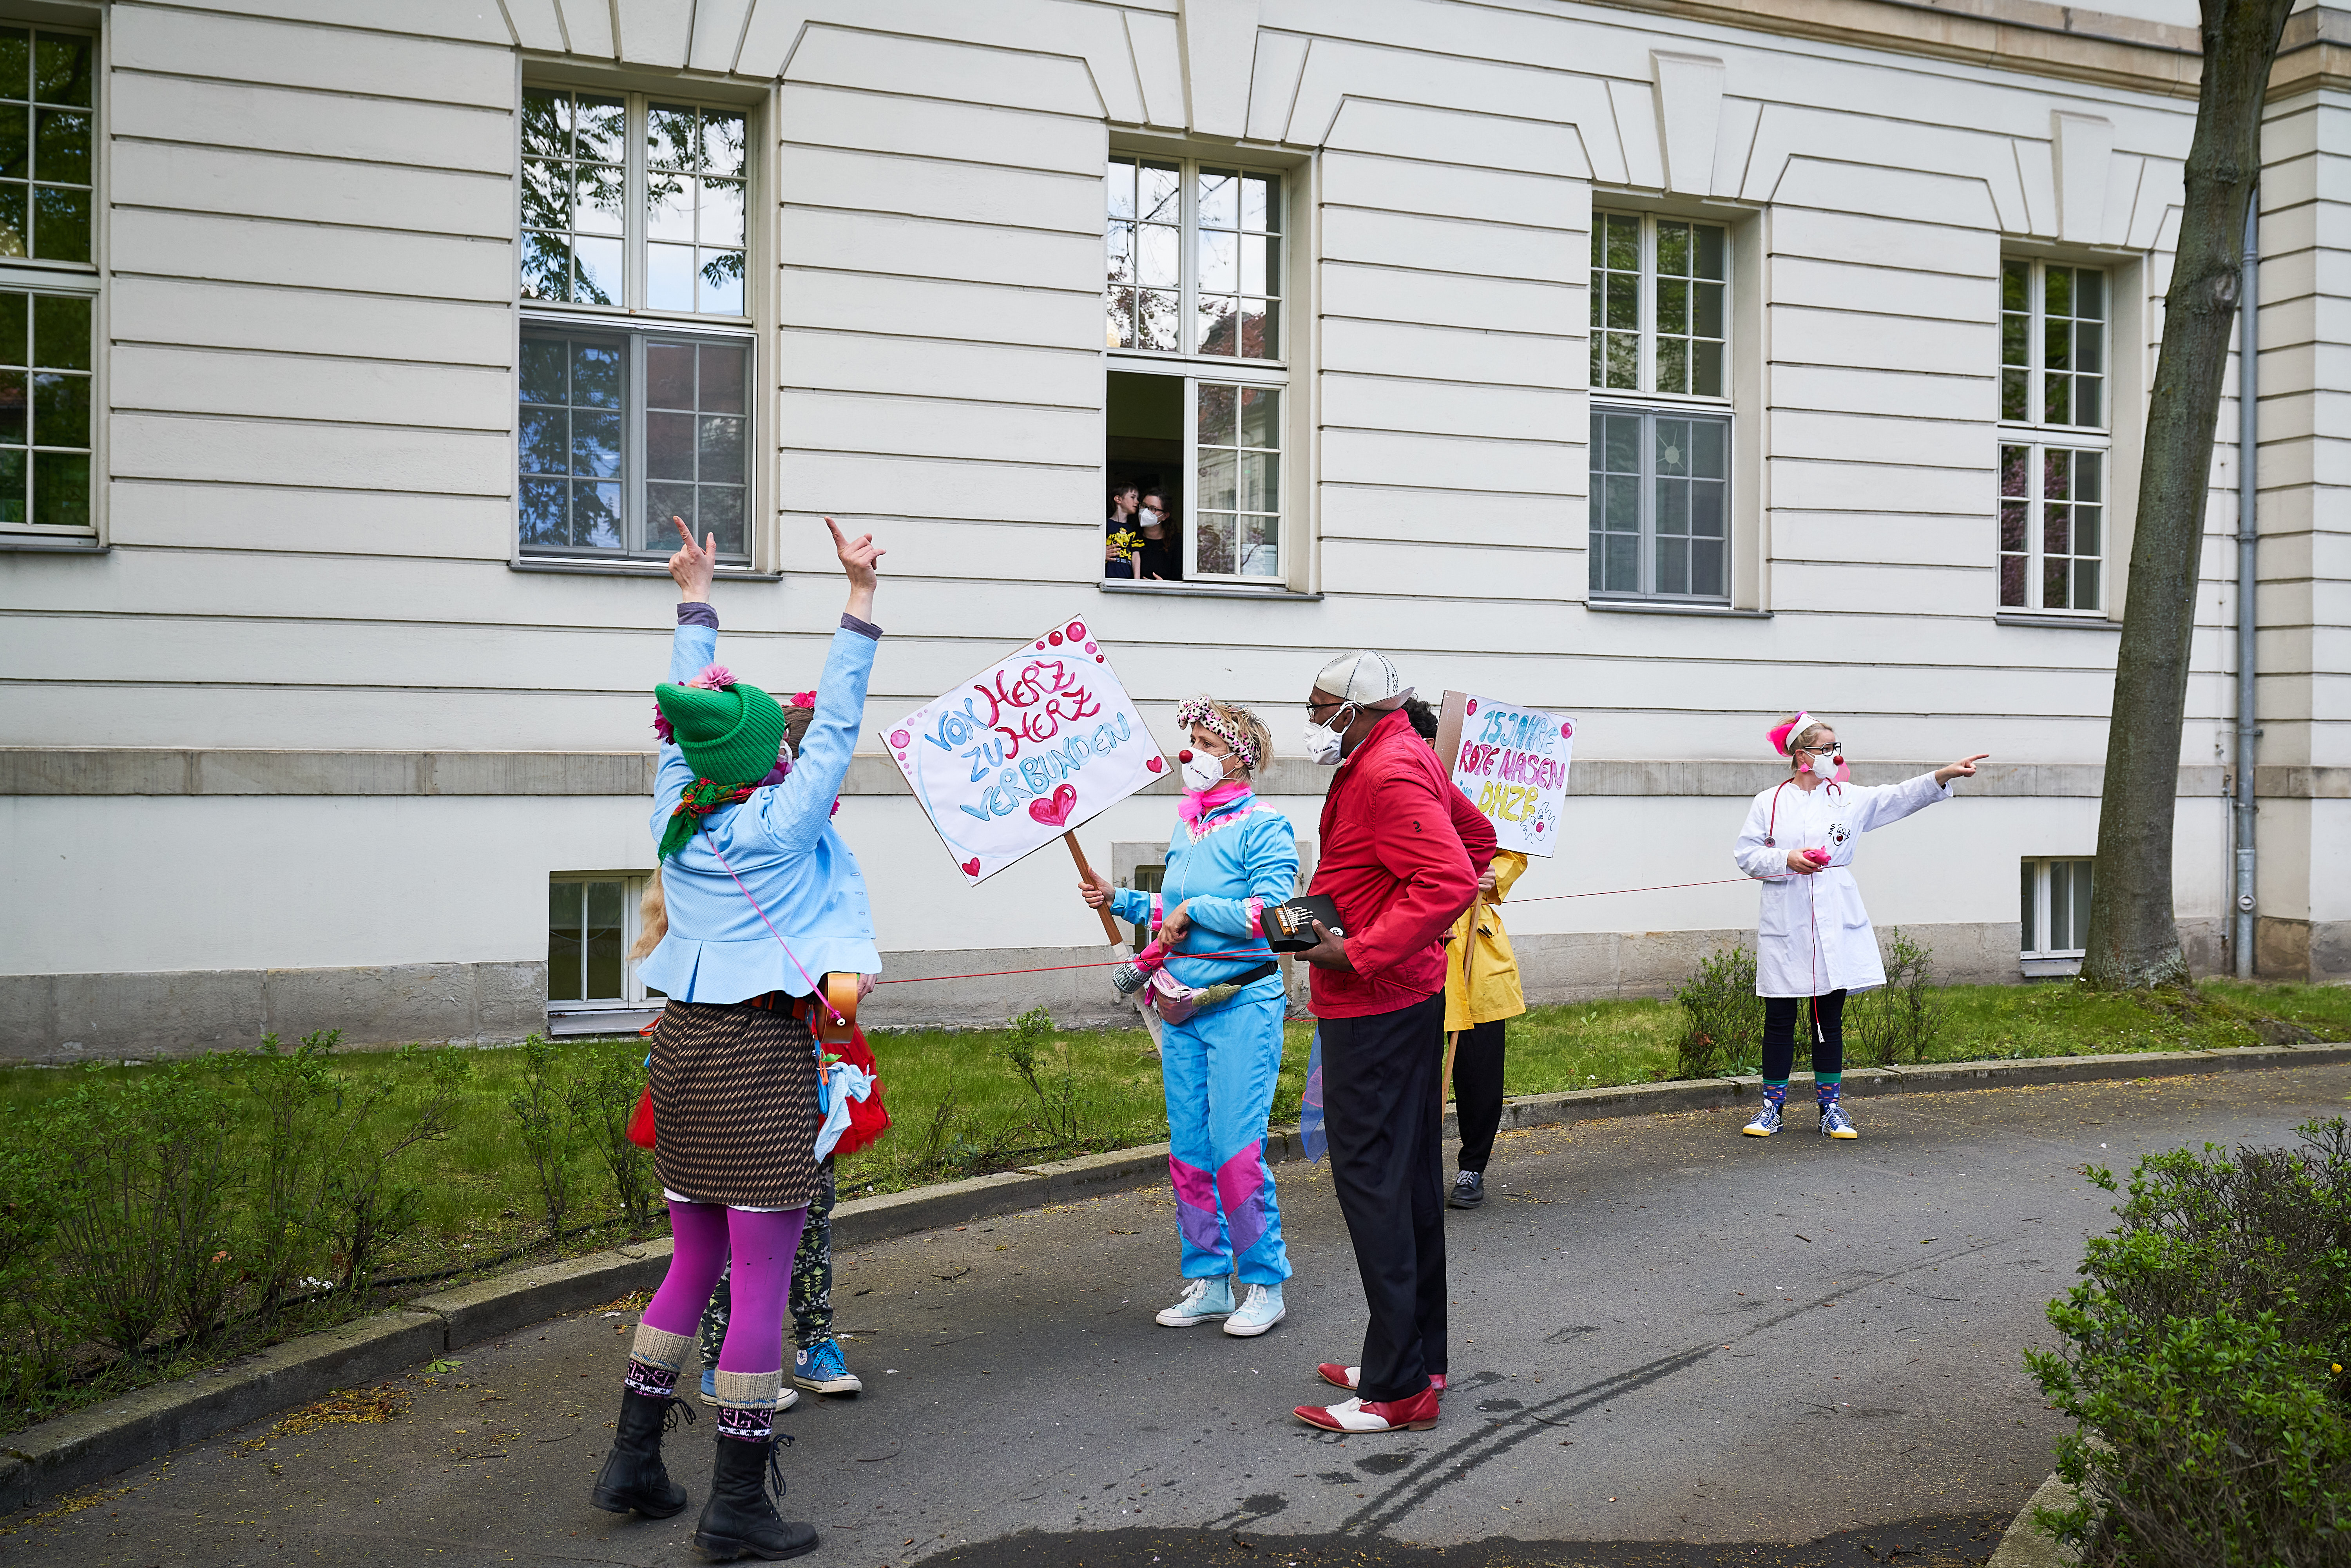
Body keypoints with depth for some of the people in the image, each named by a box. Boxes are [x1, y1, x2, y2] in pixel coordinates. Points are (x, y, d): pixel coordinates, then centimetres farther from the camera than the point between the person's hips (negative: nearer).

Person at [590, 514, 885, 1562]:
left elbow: (692, 704, 19)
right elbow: (839, 719, -5)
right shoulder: (781, 822, -8)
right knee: (764, 1276, -1)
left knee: (694, 1261, 19)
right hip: (762, 1052, -7)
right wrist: (860, 596, -5)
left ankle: (633, 1458, 25)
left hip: (684, 1042, 7)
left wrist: (694, 597, 30)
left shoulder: (675, 812, 7)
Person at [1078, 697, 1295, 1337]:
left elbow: (1271, 912, -20)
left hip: (1243, 1004, -8)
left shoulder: (1264, 827, -9)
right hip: (1183, 1006, 8)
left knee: (1236, 1150, -7)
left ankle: (1265, 1284, 8)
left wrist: (1193, 909, -16)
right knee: (1188, 1151, 10)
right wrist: (1121, 899, 11)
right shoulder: (1185, 829, 14)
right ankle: (1208, 1281, 21)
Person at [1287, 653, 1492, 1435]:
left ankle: (1397, 1389, -2)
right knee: (1410, 1176, 15)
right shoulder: (1406, 756, 14)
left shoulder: (1388, 775, -19)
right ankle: (1420, 1358, 26)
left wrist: (1360, 953, -26)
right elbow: (1478, 836, 27)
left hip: (1374, 1003, -11)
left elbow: (1452, 880, -30)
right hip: (1410, 996, 11)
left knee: (1371, 1180, -7)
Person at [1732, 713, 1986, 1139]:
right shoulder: (1770, 802, 2)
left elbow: (1901, 797, -2)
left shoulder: (1849, 797, 8)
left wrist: (1945, 774, -15)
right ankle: (1772, 1107, 13)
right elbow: (1746, 854, 0)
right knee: (1780, 1019, 3)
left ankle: (1831, 1107, 16)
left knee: (1830, 1019, 7)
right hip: (1785, 927, -2)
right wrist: (1787, 860, -15)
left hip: (1836, 926, 2)